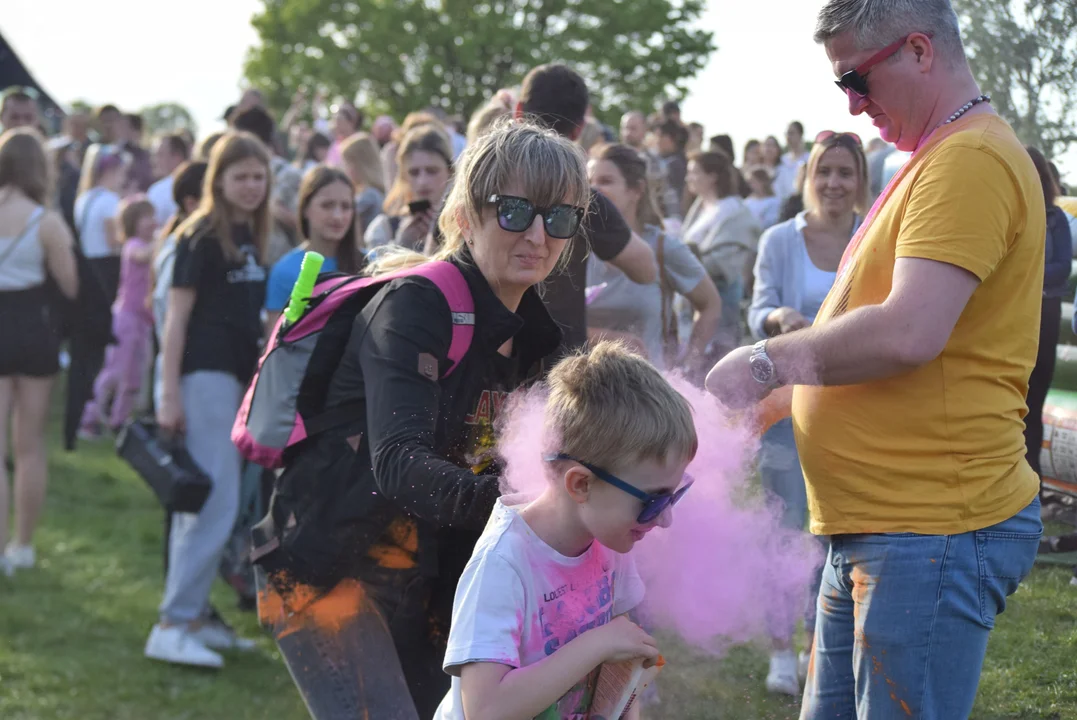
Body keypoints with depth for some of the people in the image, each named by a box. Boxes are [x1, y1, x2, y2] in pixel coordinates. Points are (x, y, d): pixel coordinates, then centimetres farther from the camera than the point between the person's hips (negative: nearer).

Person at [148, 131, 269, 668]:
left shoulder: (251, 236, 15)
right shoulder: (201, 236, -8)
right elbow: (177, 315, -11)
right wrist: (168, 395, -16)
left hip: (236, 374, 8)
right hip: (204, 373, -8)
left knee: (203, 504, 12)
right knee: (216, 503, -13)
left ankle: (190, 614, 18)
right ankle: (172, 626, -11)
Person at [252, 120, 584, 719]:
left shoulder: (538, 333, 5)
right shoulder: (414, 306, -19)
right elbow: (397, 462, -33)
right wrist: (496, 498, -50)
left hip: (420, 581, 8)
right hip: (328, 571, -8)